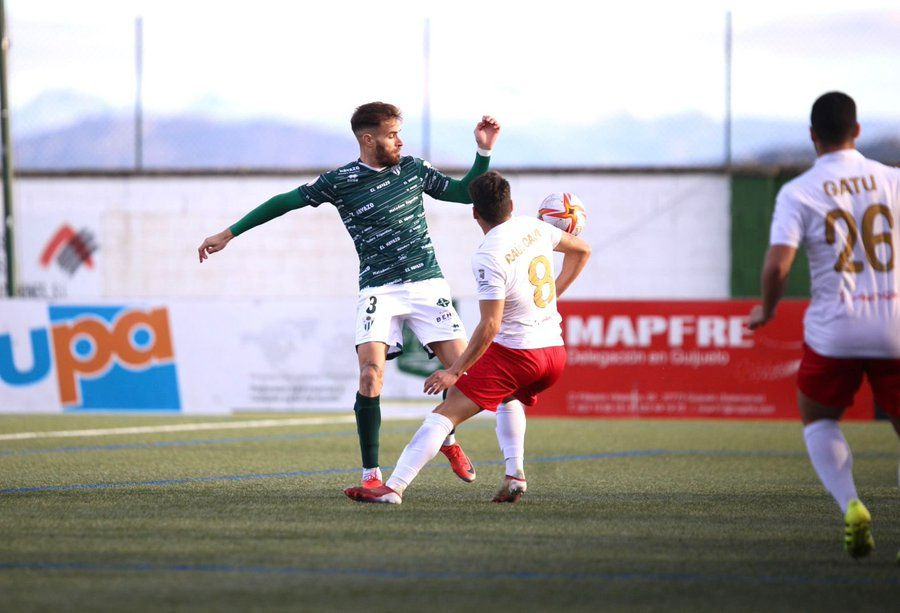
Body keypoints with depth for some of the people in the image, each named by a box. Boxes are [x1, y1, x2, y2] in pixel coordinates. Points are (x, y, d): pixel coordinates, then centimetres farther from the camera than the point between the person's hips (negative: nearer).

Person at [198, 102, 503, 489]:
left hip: (427, 284, 3)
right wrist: (228, 234, 6)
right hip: (378, 290, -3)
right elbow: (285, 202, 5)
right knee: (370, 374, -20)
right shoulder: (340, 182, -3)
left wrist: (484, 152, 4)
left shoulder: (412, 169, 8)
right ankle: (370, 474, -8)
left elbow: (465, 192, 17)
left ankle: (448, 440, 24)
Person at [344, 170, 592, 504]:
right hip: (554, 352, 8)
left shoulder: (488, 257, -17)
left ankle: (394, 487, -20)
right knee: (509, 399, 36)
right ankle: (514, 475, 18)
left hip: (514, 353, -8)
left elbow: (490, 327, -20)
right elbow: (581, 250, 24)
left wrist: (454, 372, -14)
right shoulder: (535, 228, 5)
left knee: (447, 413, -10)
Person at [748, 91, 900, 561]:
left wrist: (767, 309, 6)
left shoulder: (798, 192, -4)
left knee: (818, 420, 21)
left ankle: (850, 506, -2)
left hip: (834, 329, -1)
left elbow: (776, 265, -13)